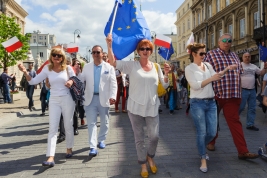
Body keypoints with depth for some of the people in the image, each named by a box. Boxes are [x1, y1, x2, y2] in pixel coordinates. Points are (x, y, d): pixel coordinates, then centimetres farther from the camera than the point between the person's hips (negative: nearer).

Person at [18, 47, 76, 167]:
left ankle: (69, 148, 33)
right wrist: (25, 72, -16)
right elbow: (33, 81, 0)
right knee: (52, 128, -5)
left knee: (68, 126, 12)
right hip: (54, 100, 1)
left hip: (67, 99, -1)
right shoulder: (47, 69, 2)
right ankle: (51, 157, -8)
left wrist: (71, 82, -15)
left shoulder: (67, 68, -1)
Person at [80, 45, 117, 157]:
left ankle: (101, 140, 31)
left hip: (104, 99, 0)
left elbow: (113, 84, -4)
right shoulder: (87, 67, 9)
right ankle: (93, 147, 0)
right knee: (91, 123, -2)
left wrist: (112, 96, -16)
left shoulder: (109, 67, 1)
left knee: (104, 122, 12)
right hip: (90, 98, 1)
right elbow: (80, 80, 4)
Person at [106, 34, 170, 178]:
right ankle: (143, 165, 28)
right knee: (139, 138, 8)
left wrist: (166, 74, -9)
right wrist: (109, 45, -22)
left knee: (154, 137, 5)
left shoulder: (156, 66, 7)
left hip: (152, 107, 2)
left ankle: (150, 157, 36)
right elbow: (112, 62, -12)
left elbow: (164, 85, 9)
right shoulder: (132, 65, -3)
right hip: (135, 107, -2)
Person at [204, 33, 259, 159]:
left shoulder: (234, 56, 16)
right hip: (215, 94, -3)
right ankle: (211, 142, 32)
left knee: (235, 121, -1)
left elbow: (239, 74, 19)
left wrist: (240, 93, 15)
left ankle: (243, 151, -1)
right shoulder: (211, 54, 0)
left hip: (232, 96, 4)